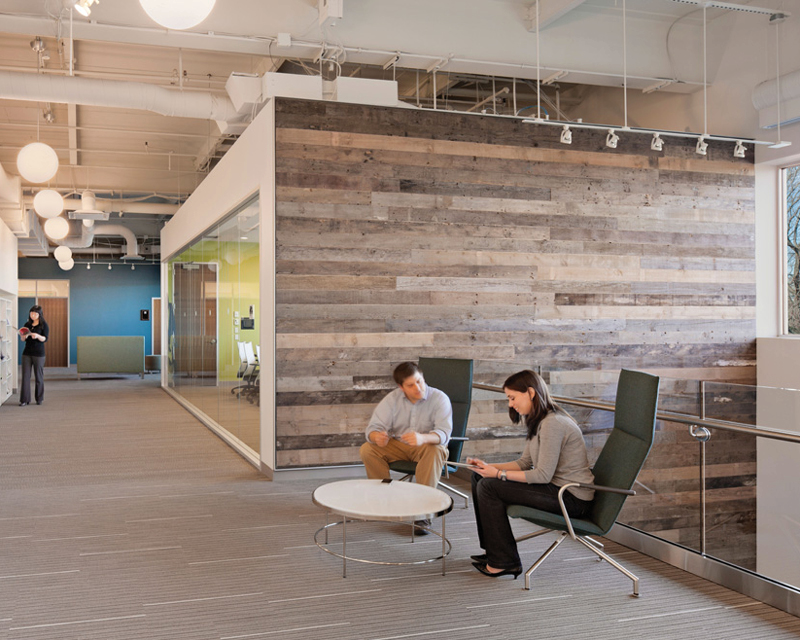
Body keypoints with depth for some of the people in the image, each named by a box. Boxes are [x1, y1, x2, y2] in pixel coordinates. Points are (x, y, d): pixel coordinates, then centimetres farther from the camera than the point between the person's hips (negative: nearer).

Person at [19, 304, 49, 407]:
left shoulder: (44, 325, -2)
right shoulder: (27, 324, 11)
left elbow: (45, 339, -10)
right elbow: (23, 340, 14)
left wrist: (37, 336, -29)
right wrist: (23, 336, -9)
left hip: (38, 354, -4)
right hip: (27, 353, 4)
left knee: (39, 377, 2)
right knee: (25, 376, -1)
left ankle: (39, 399, 14)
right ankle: (24, 400, 1)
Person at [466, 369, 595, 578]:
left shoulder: (552, 424, -21)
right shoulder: (537, 422, 11)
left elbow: (543, 475, -23)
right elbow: (524, 463, 13)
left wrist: (499, 474, -18)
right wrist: (489, 467, 0)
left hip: (573, 499, -10)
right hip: (558, 488, 10)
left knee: (488, 487, -17)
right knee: (479, 477, 6)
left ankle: (504, 562, -7)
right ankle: (493, 551, 14)